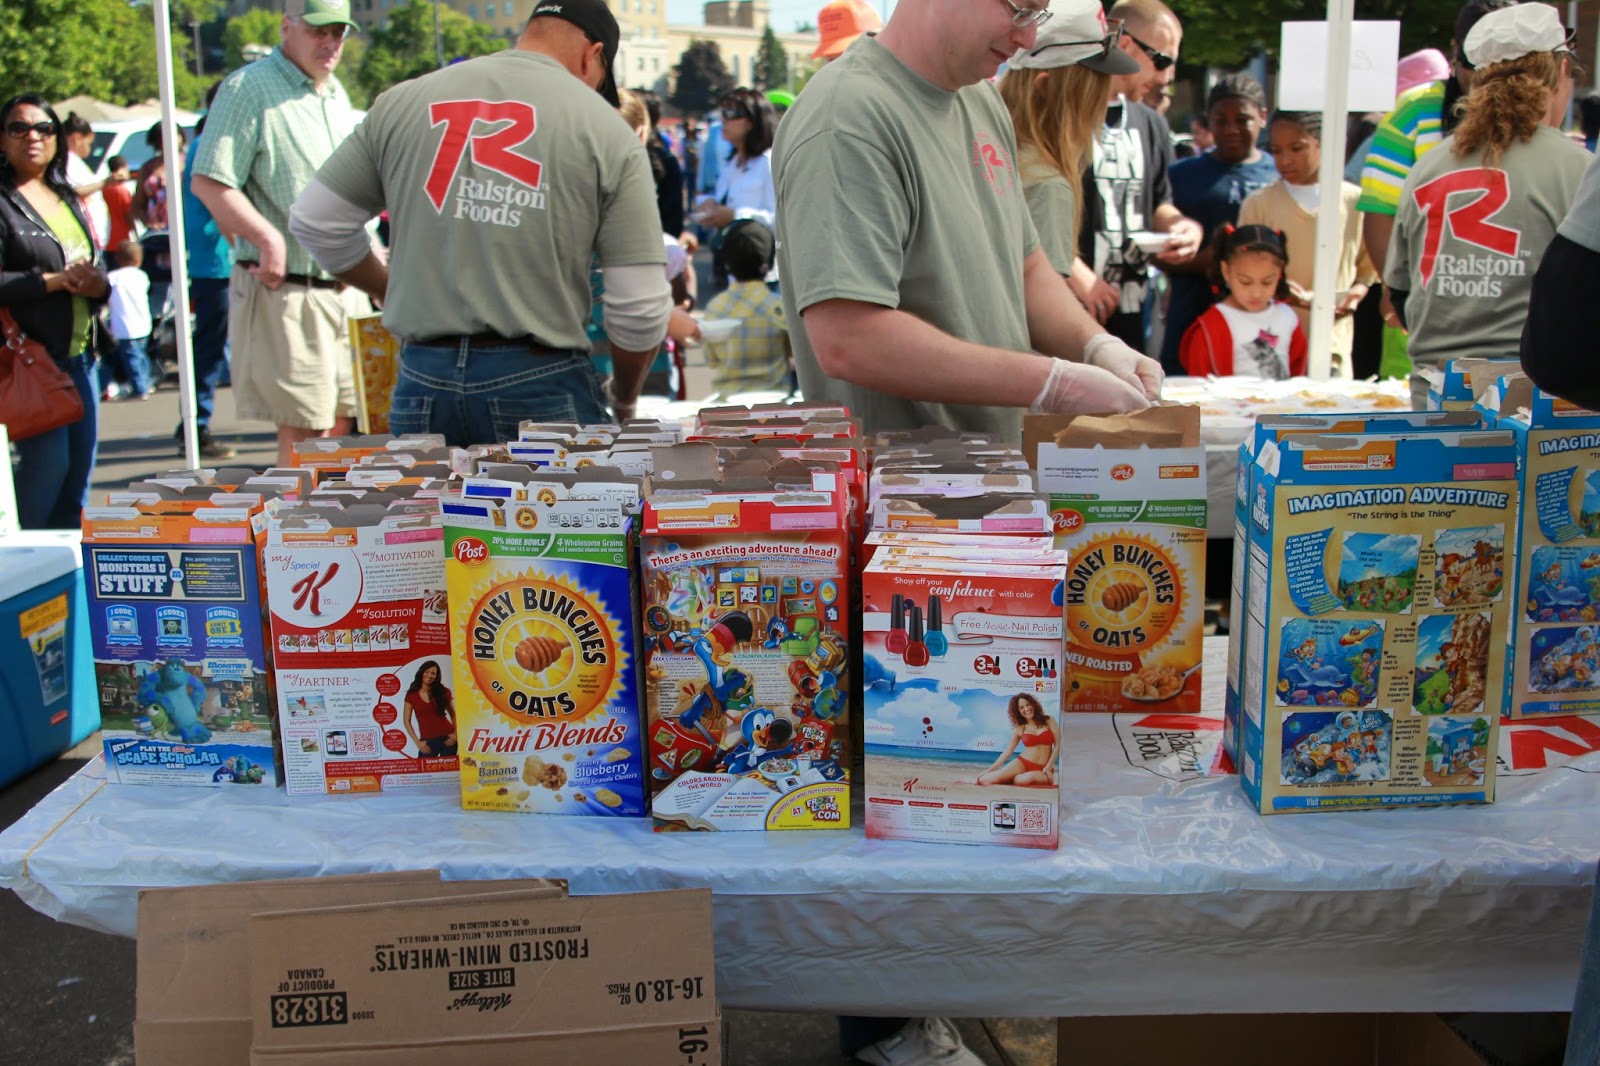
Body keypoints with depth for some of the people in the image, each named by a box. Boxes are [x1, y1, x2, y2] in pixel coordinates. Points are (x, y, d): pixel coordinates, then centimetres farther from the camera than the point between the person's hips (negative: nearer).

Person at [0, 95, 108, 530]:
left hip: (80, 355, 7)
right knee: (47, 465, -10)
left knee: (79, 470, 8)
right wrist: (56, 280, -19)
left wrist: (98, 284, -2)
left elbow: (96, 270, 20)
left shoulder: (69, 199, 18)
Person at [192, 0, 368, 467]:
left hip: (345, 289, 8)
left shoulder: (337, 95, 19)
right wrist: (269, 238, -23)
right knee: (303, 430, -7)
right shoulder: (249, 88, -7)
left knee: (340, 422, 9)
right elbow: (208, 183, -15)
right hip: (286, 290, -7)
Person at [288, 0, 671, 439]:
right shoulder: (608, 131, 0)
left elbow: (314, 220, 15)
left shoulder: (403, 100, 9)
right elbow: (641, 308, -3)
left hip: (423, 377, 3)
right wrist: (624, 401, 14)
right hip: (540, 383, -3)